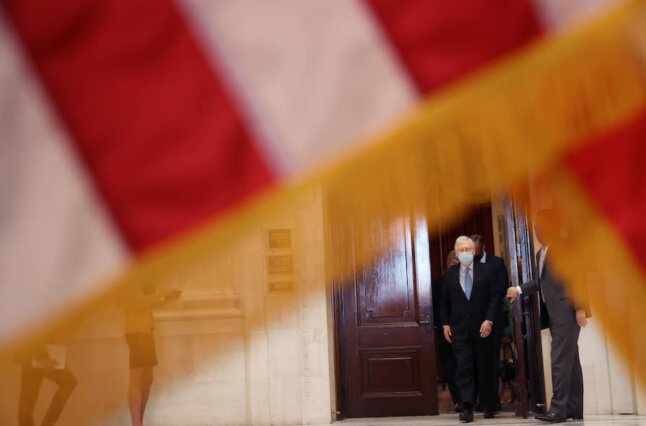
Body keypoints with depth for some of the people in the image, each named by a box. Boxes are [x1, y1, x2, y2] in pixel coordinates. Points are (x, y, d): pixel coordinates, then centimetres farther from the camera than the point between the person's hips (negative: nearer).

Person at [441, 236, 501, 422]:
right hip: (459, 329, 1)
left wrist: (489, 320, -10)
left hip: (481, 328, 0)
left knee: (484, 367, 8)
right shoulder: (450, 274, 7)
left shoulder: (486, 271, 2)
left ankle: (488, 405, 22)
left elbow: (494, 297, -1)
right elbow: (445, 301, 10)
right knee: (463, 367, -7)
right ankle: (467, 408, -9)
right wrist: (445, 324, 2)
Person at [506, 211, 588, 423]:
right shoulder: (540, 254, 19)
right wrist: (519, 289, 20)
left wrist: (580, 308, -16)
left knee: (560, 362, -11)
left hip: (567, 313, -9)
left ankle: (558, 409, -10)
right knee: (569, 362, 10)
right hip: (554, 315, 9)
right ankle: (574, 409, 14)